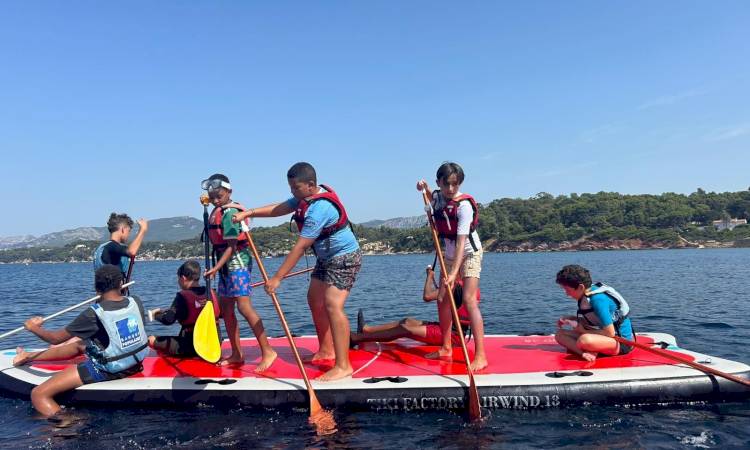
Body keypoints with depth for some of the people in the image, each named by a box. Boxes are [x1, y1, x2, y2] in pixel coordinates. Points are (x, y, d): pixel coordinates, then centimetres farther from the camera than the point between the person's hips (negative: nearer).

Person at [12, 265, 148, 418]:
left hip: (106, 371, -8)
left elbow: (56, 338, -8)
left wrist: (34, 328, 9)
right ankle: (29, 356, 49)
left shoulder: (94, 314, -21)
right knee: (79, 345, 32)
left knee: (39, 395, -5)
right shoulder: (136, 302, -7)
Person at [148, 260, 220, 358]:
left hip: (190, 348, -6)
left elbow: (168, 320, -19)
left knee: (151, 340, 5)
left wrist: (156, 315, 1)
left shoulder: (183, 296, -14)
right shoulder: (210, 293, 2)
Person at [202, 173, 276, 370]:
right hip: (226, 265, 10)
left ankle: (267, 352, -9)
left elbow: (231, 246, -22)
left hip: (237, 263, -10)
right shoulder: (217, 211, 13)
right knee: (226, 308, 10)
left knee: (244, 307, -14)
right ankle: (237, 354, 19)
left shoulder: (230, 212, -16)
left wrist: (216, 267, -26)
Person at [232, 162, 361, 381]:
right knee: (314, 299, 14)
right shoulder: (307, 196, 1)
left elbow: (299, 248, -29)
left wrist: (277, 278, -26)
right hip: (327, 258, 11)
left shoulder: (319, 209, -29)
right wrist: (249, 212, -7)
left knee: (332, 304, -20)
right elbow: (279, 208, 6)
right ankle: (326, 351, 26)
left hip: (344, 258, -11)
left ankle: (343, 366, -19)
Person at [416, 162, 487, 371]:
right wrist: (425, 188, 2)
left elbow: (461, 241, -31)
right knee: (442, 299, 8)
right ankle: (446, 348, 21)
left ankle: (480, 355, -18)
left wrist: (454, 272, -37)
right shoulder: (437, 196, -4)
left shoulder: (464, 205, -25)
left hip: (469, 254, -7)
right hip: (450, 254, 8)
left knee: (469, 299, -19)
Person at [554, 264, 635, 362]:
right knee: (560, 334, -2)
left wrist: (583, 330, -15)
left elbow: (610, 333, -25)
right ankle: (585, 353, -22)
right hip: (603, 336, 10)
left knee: (584, 340, -42)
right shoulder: (585, 295, 2)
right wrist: (569, 318, -1)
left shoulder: (598, 299, -25)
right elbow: (589, 320, 14)